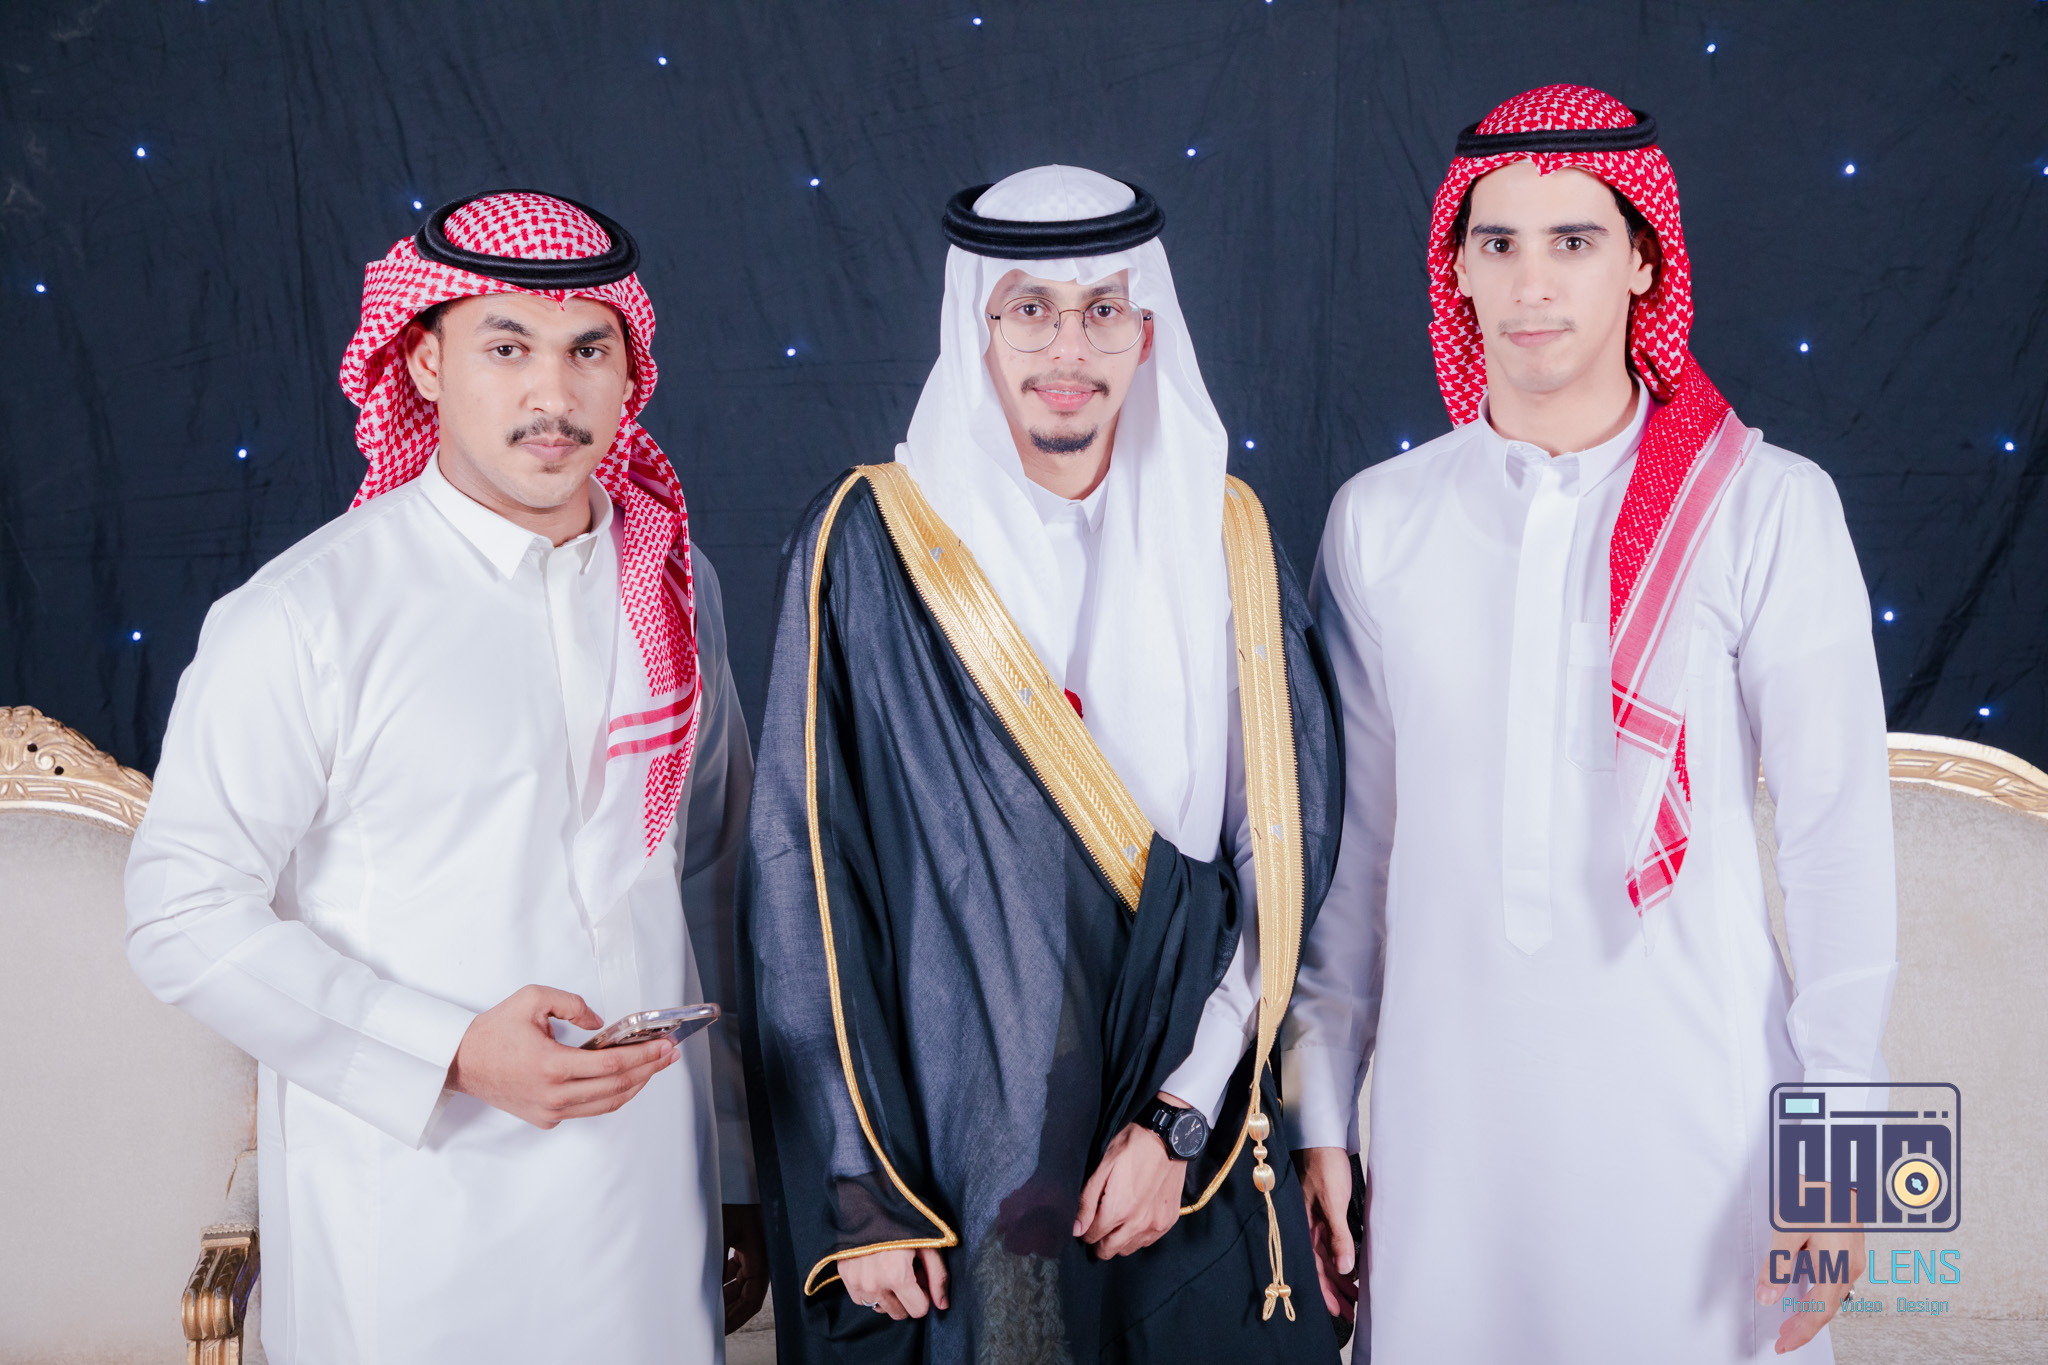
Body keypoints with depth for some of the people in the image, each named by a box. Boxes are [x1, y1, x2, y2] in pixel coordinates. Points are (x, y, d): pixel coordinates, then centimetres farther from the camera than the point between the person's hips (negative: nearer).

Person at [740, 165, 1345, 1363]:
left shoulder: (1225, 542, 2)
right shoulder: (872, 545, -6)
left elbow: (1288, 853, 1)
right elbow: (808, 875, -7)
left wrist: (1183, 1115, -7)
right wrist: (856, 1189, -9)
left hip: (1186, 1154, 2)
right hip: (947, 1161, -2)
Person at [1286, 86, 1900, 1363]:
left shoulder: (1769, 508, -5)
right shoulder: (1379, 520, 2)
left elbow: (1841, 840, -4)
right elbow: (1349, 839, 6)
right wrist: (1319, 1113, 7)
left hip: (1694, 1105, -2)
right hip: (1449, 1101, 2)